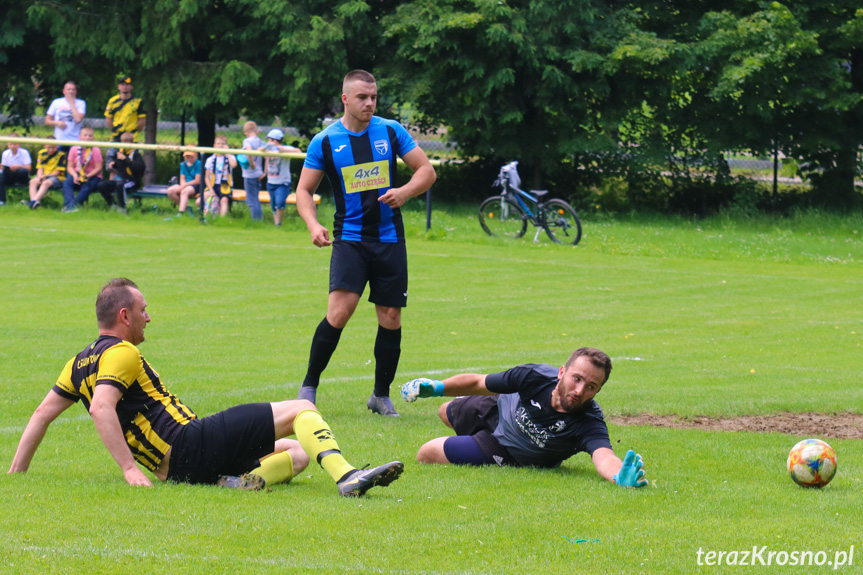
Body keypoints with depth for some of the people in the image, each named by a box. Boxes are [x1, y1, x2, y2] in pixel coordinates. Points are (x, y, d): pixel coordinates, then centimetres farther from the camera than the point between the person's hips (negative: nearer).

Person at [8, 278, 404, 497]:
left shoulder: (81, 362, 19)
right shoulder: (121, 353, -8)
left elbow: (43, 412, 20)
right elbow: (101, 408, -24)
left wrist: (16, 473, 22)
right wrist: (130, 469, -27)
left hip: (175, 469, 9)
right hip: (192, 444, -9)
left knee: (297, 453, 17)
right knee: (301, 411, -7)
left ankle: (244, 481, -14)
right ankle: (345, 476, -32)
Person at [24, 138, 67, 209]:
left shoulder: (61, 155, -5)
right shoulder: (41, 153, 9)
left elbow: (57, 172, -7)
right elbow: (40, 169, 6)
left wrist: (45, 175, -16)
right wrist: (40, 177, -14)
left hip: (57, 178, -5)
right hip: (43, 177, 5)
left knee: (46, 183, -37)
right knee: (33, 182, -26)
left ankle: (34, 201, -56)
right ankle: (33, 202, -48)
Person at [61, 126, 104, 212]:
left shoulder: (96, 151, -6)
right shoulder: (74, 149, 2)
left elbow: (98, 168, -8)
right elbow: (70, 167, 3)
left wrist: (87, 176, -21)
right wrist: (75, 176, -17)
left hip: (92, 176, -3)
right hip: (77, 174, 3)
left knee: (86, 188, -34)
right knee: (66, 183, -27)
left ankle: (73, 204, -42)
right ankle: (70, 204, -43)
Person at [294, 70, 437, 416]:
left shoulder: (391, 131, 3)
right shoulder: (325, 141, -1)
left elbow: (427, 171, 7)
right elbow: (304, 189, 5)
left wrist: (405, 192, -13)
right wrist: (313, 224, -13)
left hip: (390, 238, 2)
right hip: (349, 237, -2)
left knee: (391, 318, 3)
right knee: (340, 310, -19)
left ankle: (381, 395, 18)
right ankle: (308, 387, -6)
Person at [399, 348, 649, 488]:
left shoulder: (589, 424, -43)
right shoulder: (535, 376, -35)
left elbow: (603, 456, -63)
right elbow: (478, 383, -18)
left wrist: (620, 475, -85)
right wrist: (435, 387, -13)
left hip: (512, 455, -3)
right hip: (500, 410, 3)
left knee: (427, 456, 6)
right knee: (445, 412, 33)